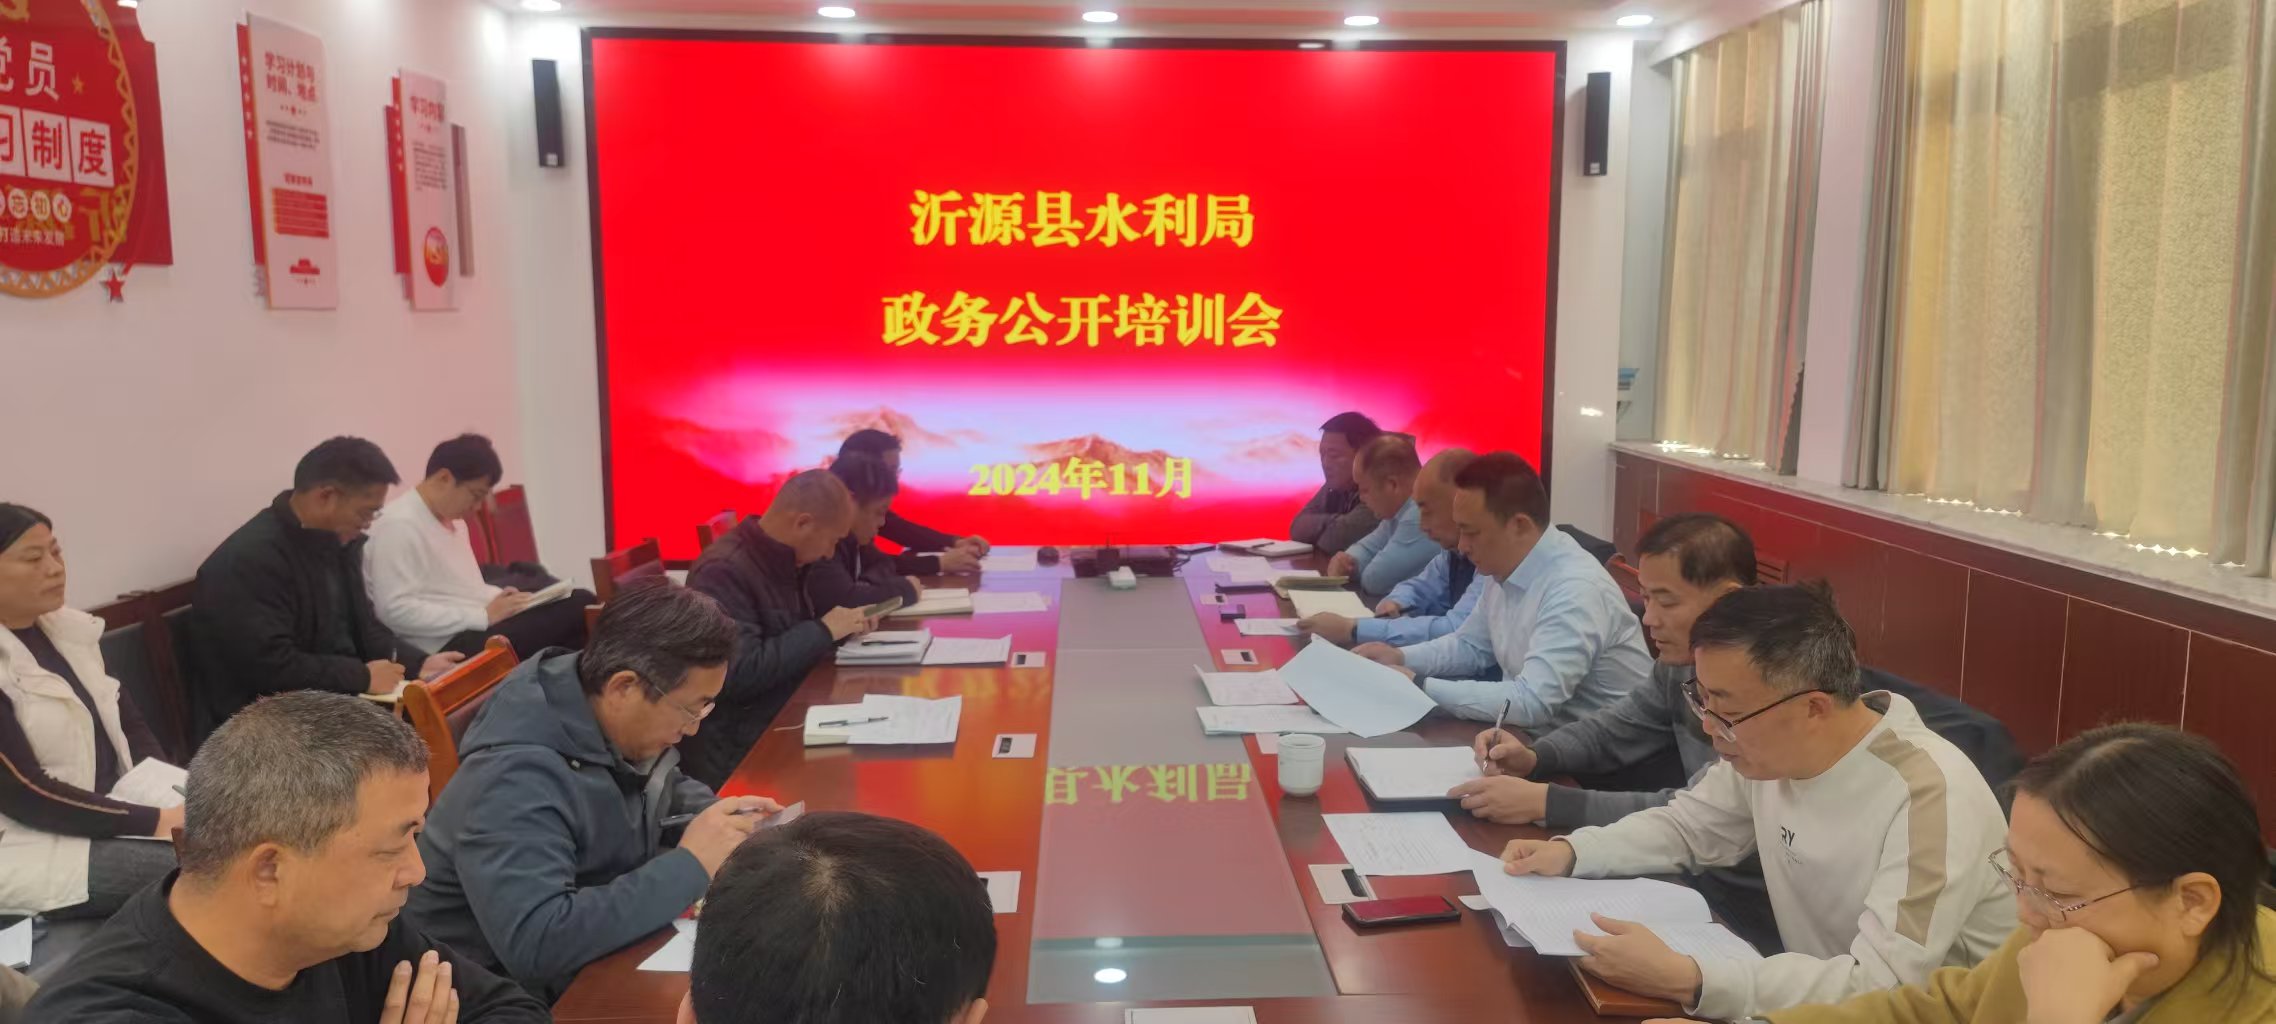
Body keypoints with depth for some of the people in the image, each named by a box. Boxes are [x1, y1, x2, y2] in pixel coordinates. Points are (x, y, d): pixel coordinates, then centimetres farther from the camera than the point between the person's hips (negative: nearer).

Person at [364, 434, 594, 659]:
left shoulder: (454, 522, 18)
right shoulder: (399, 524, -12)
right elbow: (395, 611, -20)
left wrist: (505, 599, 4)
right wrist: (484, 616, -20)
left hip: (479, 629, 10)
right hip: (447, 646, -10)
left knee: (581, 602, -13)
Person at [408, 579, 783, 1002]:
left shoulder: (616, 726, -5)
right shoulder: (517, 776, -29)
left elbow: (662, 790, 16)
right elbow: (533, 943, -39)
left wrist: (722, 815, -5)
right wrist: (689, 866, -32)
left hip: (598, 957, 8)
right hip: (510, 993, -7)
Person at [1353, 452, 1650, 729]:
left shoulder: (1576, 590, -27)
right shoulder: (1508, 571, 2)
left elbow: (1532, 703, -33)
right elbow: (1470, 645, 17)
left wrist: (1420, 686, -28)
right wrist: (1400, 657, 0)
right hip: (1532, 730, 8)